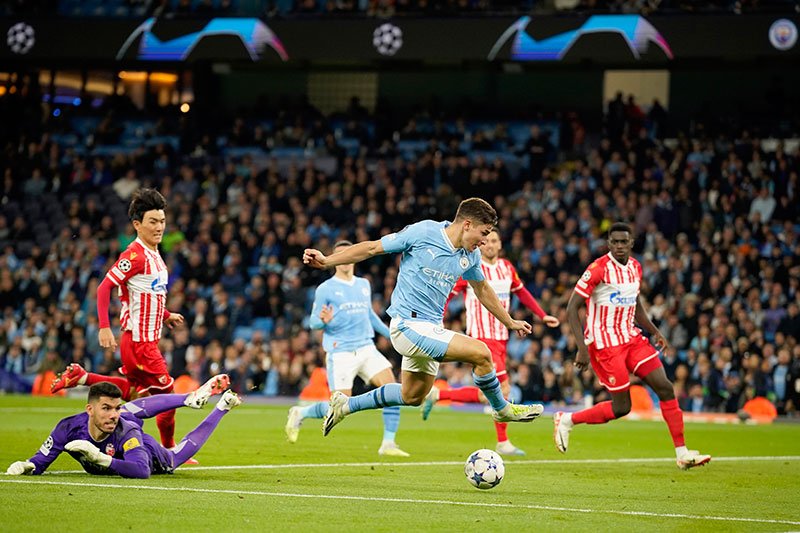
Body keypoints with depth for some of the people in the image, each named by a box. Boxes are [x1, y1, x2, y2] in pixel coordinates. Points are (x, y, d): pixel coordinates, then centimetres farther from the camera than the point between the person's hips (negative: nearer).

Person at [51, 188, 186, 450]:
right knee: (166, 393, -1)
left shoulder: (154, 254, 12)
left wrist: (165, 315, 18)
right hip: (139, 340, -10)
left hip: (146, 338, 10)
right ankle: (169, 449, 15)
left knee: (134, 391, 22)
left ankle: (80, 377, 24)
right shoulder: (135, 255, -17)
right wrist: (104, 327, -26)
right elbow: (104, 288, -20)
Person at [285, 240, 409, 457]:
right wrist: (323, 321, -25)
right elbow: (313, 323, -2)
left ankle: (388, 443, -8)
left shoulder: (364, 285, 15)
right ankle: (299, 414, 20)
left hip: (366, 348, 5)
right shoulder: (325, 289, -2)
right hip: (341, 354, -5)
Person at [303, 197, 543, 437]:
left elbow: (482, 289, 23)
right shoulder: (422, 233, -15)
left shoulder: (470, 255, 5)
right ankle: (502, 409, 5)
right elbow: (372, 248, -8)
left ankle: (344, 405, 32)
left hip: (431, 328, 9)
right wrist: (326, 261, -12)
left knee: (412, 397, 19)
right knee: (480, 353, -18)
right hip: (409, 325, -9)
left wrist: (510, 322, 31)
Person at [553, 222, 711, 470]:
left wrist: (654, 331, 12)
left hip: (631, 338, 7)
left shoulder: (635, 267, 7)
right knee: (621, 407, -6)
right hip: (605, 344, -7)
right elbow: (572, 308, -16)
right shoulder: (599, 269, -16)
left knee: (665, 388, -3)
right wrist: (582, 347, -22)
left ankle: (682, 453, 1)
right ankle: (566, 420, 14)